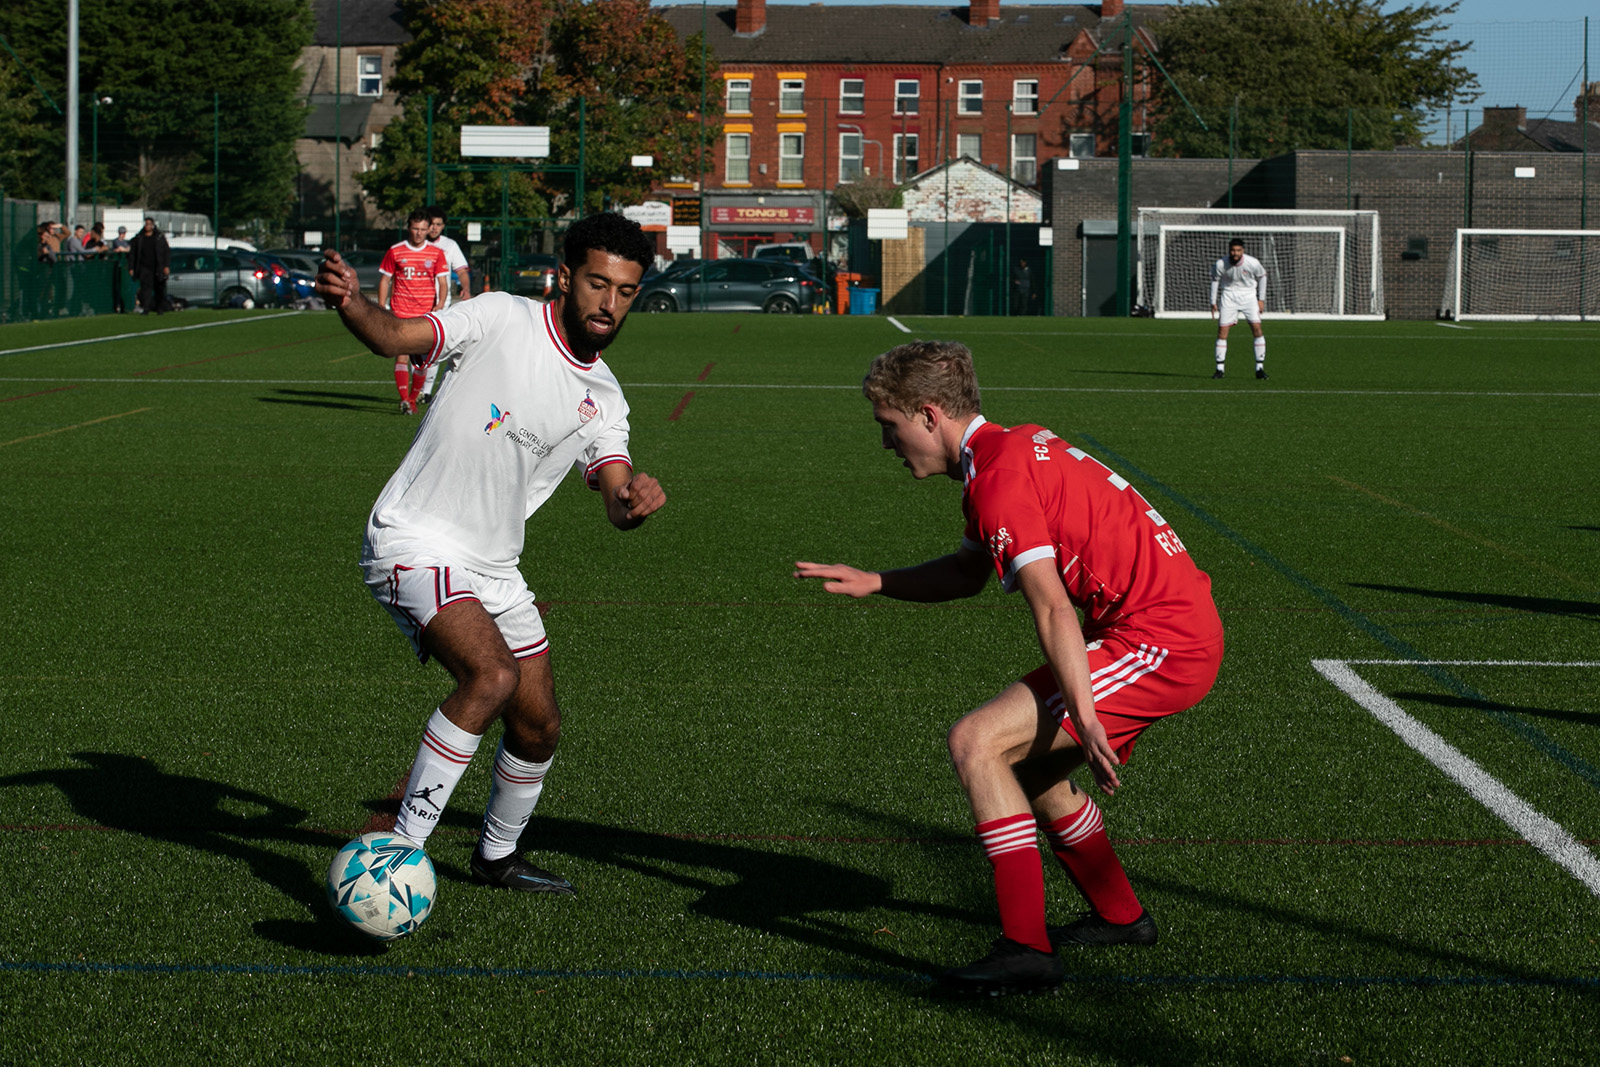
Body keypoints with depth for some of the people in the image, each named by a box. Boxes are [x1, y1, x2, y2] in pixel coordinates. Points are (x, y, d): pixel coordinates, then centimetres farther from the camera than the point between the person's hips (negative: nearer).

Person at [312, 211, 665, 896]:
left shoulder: (602, 398, 8)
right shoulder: (502, 320, -8)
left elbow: (616, 502, -1)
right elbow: (395, 336, -17)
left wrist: (634, 499, -26)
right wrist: (348, 302, -39)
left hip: (493, 567, 7)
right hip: (414, 539, -7)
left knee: (538, 728, 12)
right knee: (492, 672, -29)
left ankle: (496, 858, 39)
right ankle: (400, 850, -23)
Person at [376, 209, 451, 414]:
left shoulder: (436, 253, 5)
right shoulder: (395, 251, 4)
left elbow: (443, 282, 4)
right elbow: (384, 280, 9)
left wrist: (440, 303, -15)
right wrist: (381, 309, 2)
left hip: (426, 313, 1)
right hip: (400, 313, -1)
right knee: (402, 356, -12)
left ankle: (413, 398, 18)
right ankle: (404, 400, -19)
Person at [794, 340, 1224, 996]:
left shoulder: (999, 477, -16)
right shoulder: (1014, 447, 16)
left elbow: (1052, 609, -23)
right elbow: (969, 572, 29)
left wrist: (1086, 720, -26)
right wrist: (872, 583, 21)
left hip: (1159, 642, -10)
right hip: (1187, 629, 10)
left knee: (977, 744, -15)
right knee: (1030, 765, 23)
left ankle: (1027, 951, -17)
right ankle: (1120, 916, 40)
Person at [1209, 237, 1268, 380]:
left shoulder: (1253, 263, -17)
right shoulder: (1220, 264, -16)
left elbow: (1262, 276, 2)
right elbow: (1215, 280, 2)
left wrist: (1261, 299, 3)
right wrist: (1213, 302, 4)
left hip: (1248, 295, 0)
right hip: (1229, 295, 0)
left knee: (1257, 328, -11)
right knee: (1222, 330, -7)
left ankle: (1260, 368, -4)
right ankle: (1220, 369, 2)